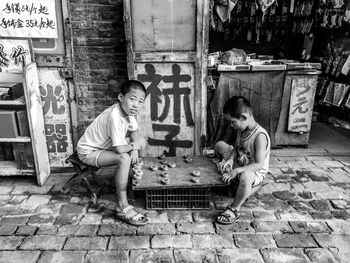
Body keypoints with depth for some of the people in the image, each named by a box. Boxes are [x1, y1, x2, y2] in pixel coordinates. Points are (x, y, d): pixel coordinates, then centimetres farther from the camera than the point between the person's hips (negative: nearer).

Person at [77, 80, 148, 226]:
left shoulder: (127, 110, -5)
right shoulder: (115, 116, -32)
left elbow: (134, 130, 10)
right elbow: (120, 148, -35)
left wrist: (134, 149, -8)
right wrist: (133, 145, -13)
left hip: (103, 147, 9)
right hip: (88, 152, -9)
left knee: (133, 153, 10)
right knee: (124, 159, -29)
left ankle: (125, 184, 25)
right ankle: (122, 207, -23)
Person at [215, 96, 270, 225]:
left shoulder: (260, 136, -30)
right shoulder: (242, 129, -6)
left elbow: (260, 164, -32)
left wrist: (237, 171, -37)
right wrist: (230, 159, -13)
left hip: (255, 172, -8)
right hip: (239, 164, 9)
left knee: (246, 177, -44)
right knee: (220, 145, 6)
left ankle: (234, 208, -19)